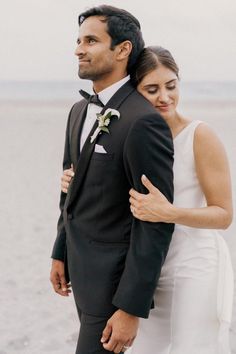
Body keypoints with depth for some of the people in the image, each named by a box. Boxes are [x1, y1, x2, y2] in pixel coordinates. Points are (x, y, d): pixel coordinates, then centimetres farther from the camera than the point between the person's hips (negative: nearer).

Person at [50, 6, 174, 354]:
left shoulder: (143, 122, -24)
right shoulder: (81, 111, 5)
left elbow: (157, 221, -24)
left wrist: (131, 309, -25)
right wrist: (61, 253, 18)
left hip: (115, 277, -9)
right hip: (83, 266, 9)